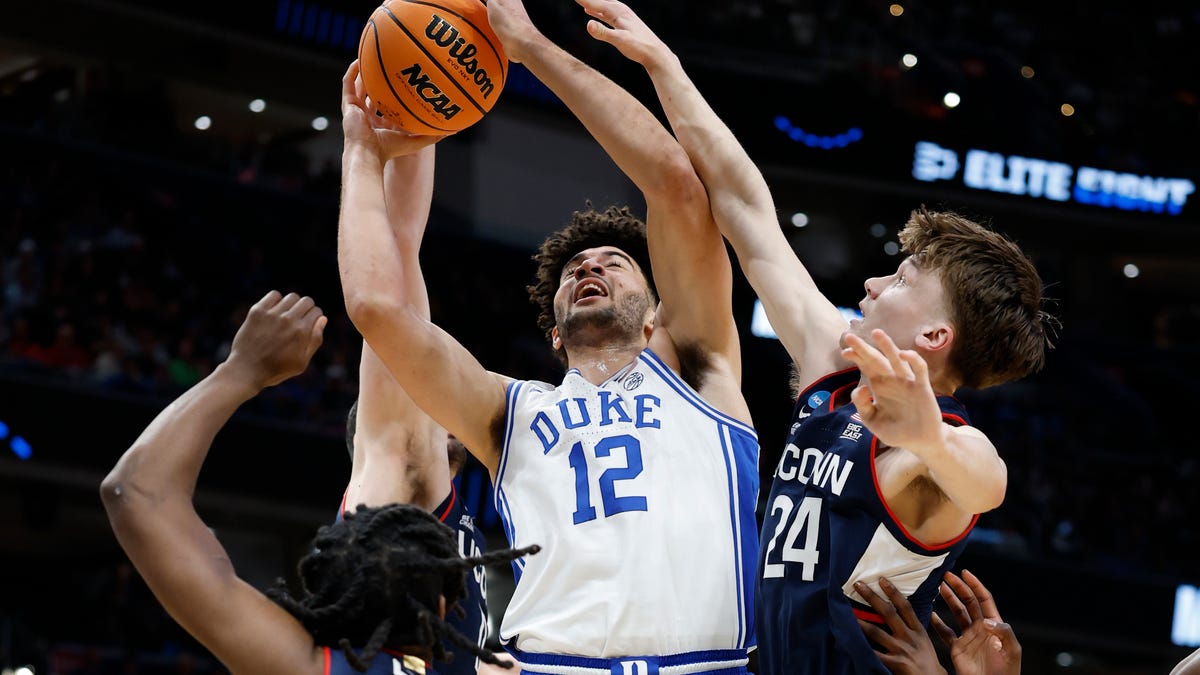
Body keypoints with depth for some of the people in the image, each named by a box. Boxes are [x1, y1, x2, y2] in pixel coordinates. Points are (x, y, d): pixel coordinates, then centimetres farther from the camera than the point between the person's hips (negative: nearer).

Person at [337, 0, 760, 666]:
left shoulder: (694, 370, 19)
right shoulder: (515, 415, 23)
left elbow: (675, 178, 11)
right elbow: (377, 304, 11)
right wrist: (364, 153, 23)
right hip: (553, 661, 1)